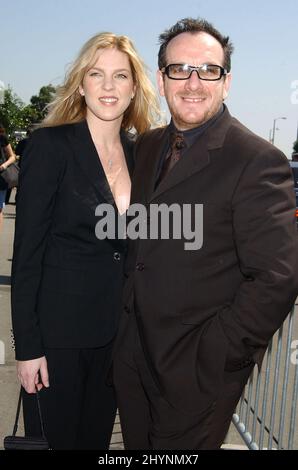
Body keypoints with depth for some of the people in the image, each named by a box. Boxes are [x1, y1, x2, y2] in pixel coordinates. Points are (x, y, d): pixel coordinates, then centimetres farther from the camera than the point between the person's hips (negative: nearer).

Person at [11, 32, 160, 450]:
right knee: (53, 437, 12)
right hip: (58, 331, -4)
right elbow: (27, 252, -12)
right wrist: (27, 346, -12)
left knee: (96, 436, 19)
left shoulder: (139, 153, 5)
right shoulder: (50, 145, -11)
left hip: (116, 332, 5)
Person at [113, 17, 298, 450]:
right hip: (133, 357, 7)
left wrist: (215, 353, -17)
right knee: (138, 446, 22)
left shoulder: (257, 161, -17)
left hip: (197, 369, -6)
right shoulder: (147, 147, 6)